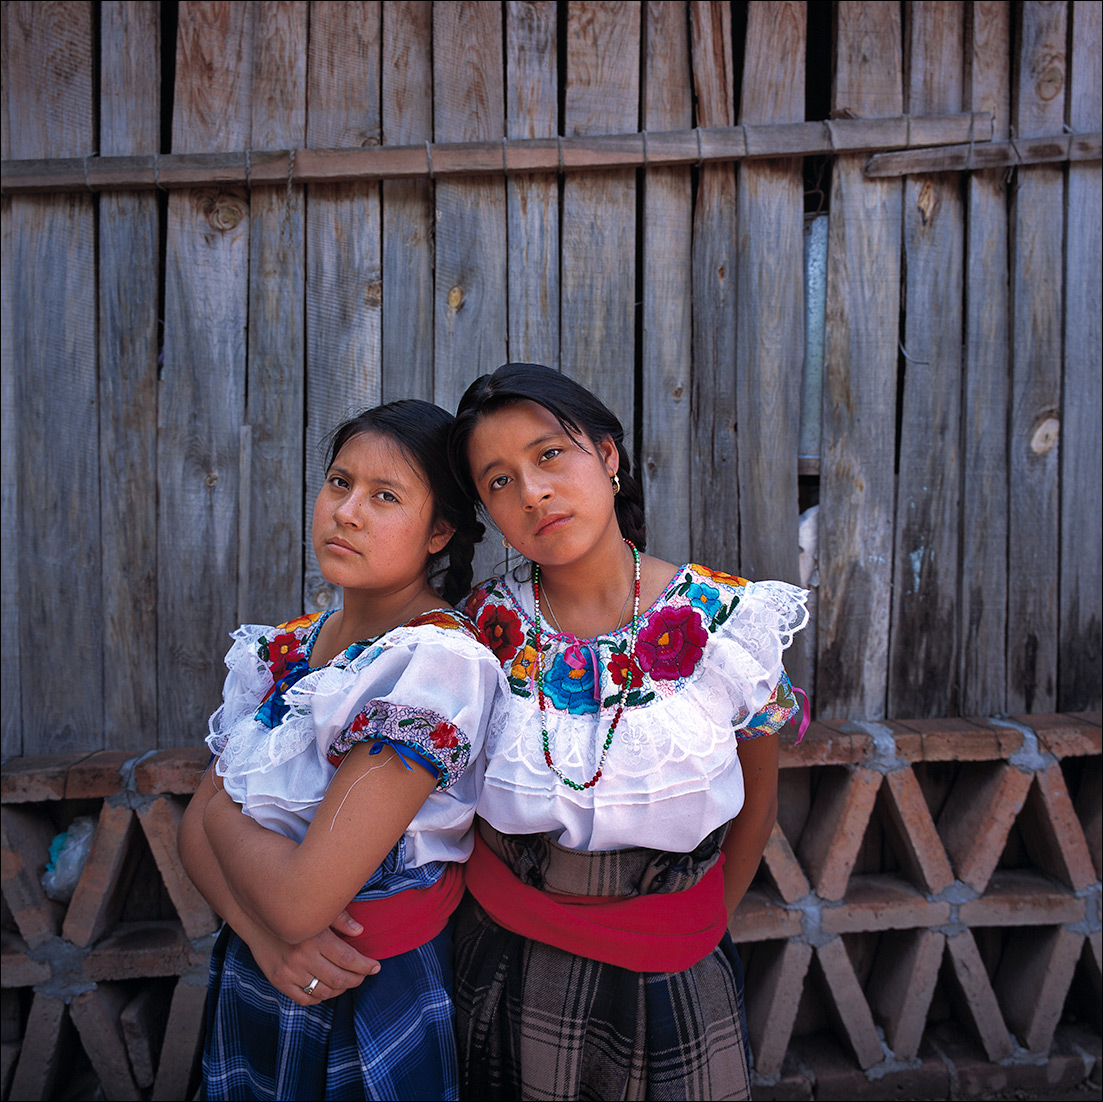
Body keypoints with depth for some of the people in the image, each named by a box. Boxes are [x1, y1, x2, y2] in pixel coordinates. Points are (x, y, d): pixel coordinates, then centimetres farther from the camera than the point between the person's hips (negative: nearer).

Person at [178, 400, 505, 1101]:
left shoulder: (437, 661, -27)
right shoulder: (286, 649, -3)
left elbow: (302, 898, -28)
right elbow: (196, 829, -2)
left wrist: (223, 809, -11)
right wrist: (265, 933, -18)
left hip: (382, 998, -6)